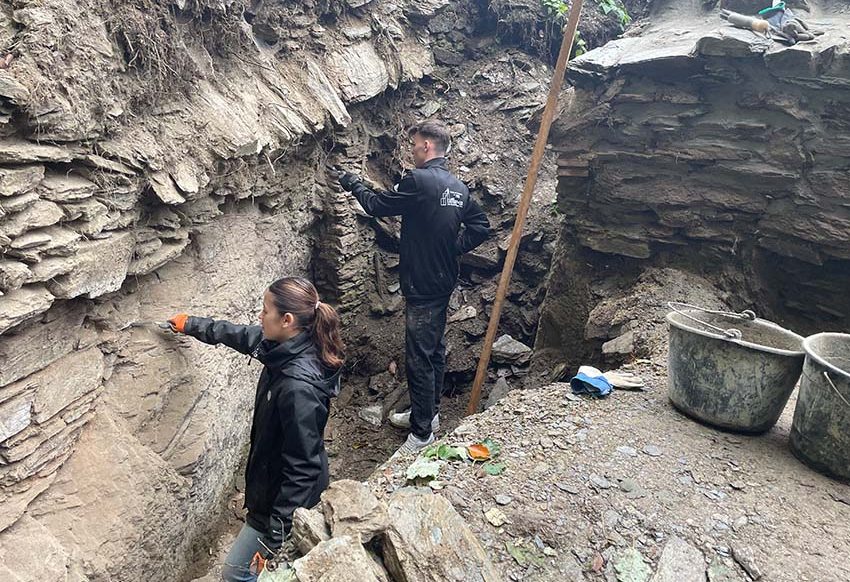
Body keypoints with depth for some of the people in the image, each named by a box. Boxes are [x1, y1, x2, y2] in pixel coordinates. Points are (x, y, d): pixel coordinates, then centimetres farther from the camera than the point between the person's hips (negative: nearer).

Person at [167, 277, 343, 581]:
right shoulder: (286, 344, -11)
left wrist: (274, 531, -23)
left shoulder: (299, 387, -37)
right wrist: (190, 325, 21)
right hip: (274, 476, 9)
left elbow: (302, 466, -30)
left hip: (285, 495, -9)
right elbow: (240, 335, 10)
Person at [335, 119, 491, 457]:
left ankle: (422, 433, 11)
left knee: (419, 359, -1)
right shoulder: (458, 187, 8)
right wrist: (453, 249, 10)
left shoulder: (419, 180, -18)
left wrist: (353, 183, 10)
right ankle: (427, 413, 36)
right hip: (443, 282, 9)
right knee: (435, 350, 20)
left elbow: (377, 205, -8)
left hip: (422, 287, -9)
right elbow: (481, 226, 12)